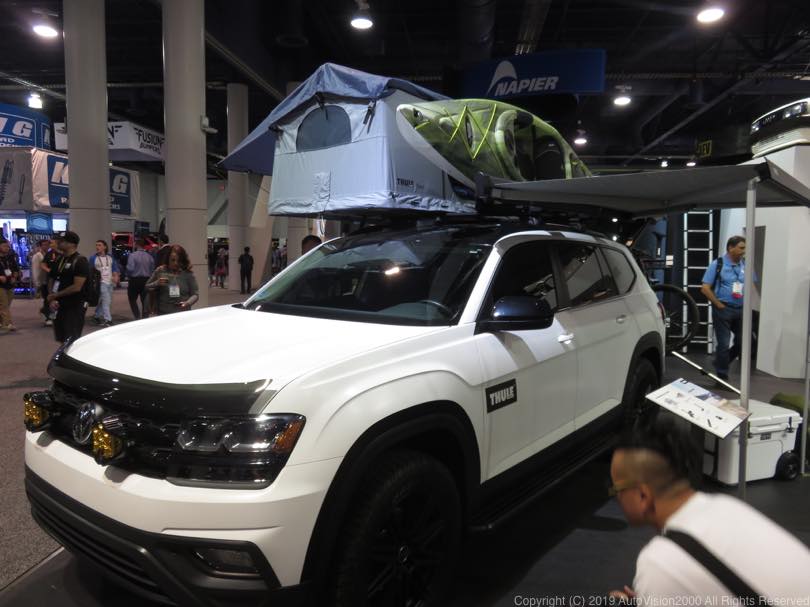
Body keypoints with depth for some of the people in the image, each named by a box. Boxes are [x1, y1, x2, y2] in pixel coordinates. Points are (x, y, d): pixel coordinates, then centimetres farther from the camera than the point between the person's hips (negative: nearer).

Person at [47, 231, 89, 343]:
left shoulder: (80, 261, -12)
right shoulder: (58, 260, 11)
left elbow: (77, 287, -19)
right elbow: (51, 280, 16)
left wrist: (55, 295, -10)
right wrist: (51, 299, -1)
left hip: (75, 307, -8)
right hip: (59, 306, 8)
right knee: (62, 340, 13)